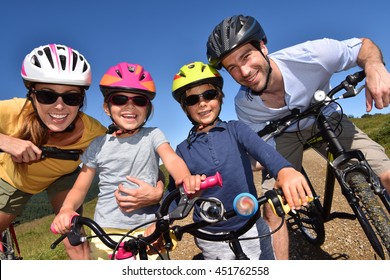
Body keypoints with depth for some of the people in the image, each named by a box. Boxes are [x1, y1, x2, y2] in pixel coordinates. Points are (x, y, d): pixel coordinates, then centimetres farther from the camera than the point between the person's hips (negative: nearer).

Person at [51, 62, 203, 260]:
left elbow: (172, 159, -20)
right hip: (106, 231, 1)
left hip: (148, 228, -1)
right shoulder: (99, 145, 1)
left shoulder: (153, 135, -3)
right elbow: (80, 188, 4)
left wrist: (185, 178, -42)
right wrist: (67, 208, -17)